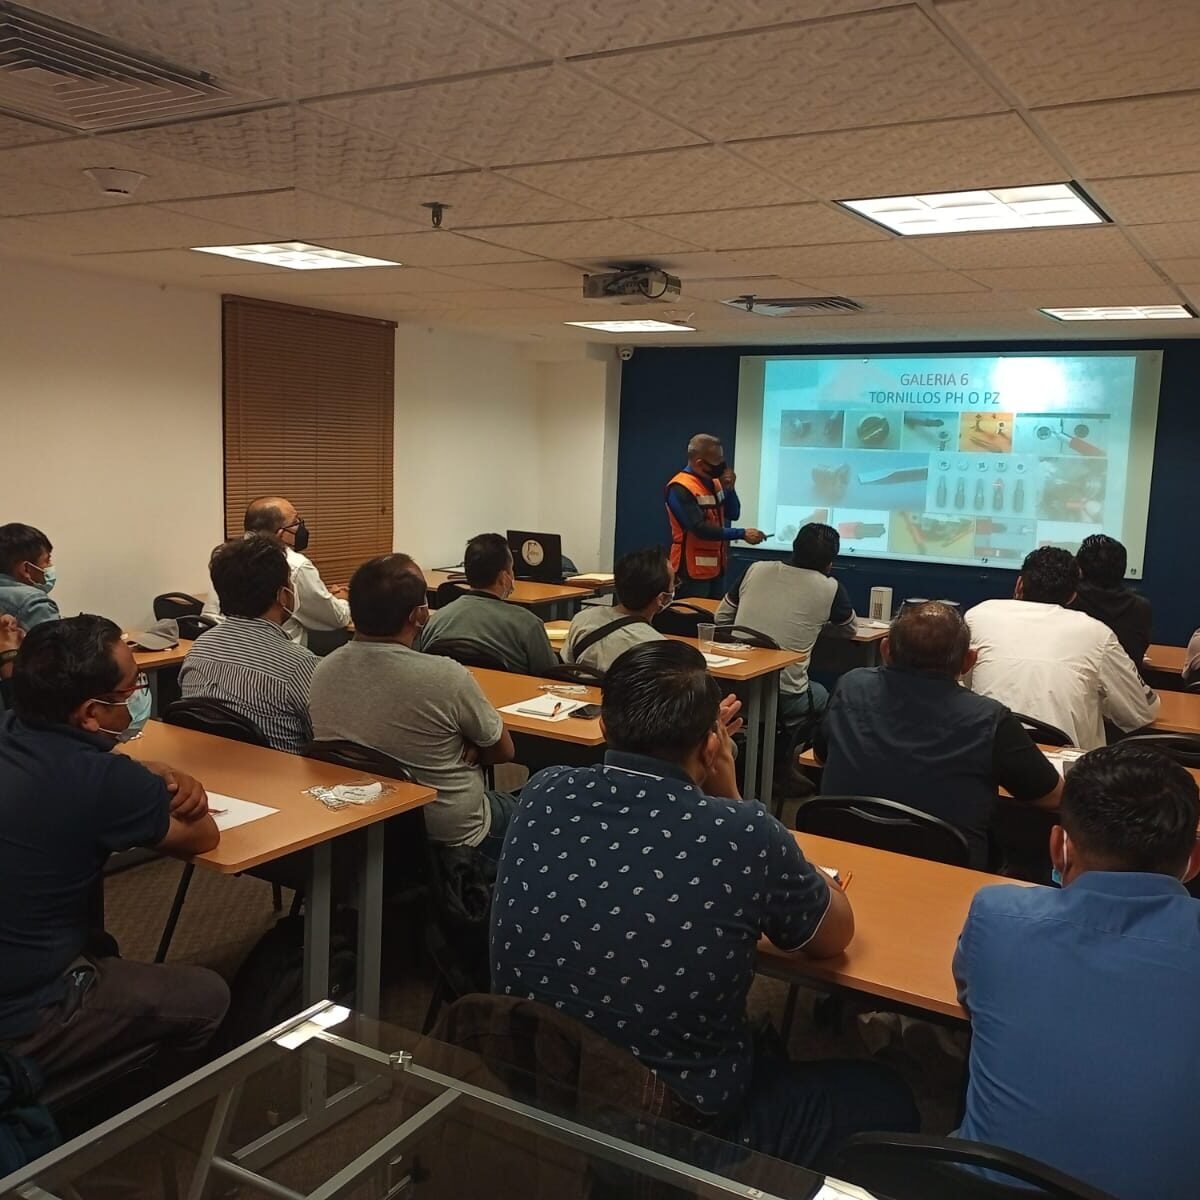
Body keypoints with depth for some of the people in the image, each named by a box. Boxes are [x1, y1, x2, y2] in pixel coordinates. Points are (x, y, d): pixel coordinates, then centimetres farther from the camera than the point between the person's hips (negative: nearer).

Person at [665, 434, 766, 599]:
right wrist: (742, 534, -25)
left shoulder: (714, 482, 7)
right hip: (692, 571, -8)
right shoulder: (680, 488, -18)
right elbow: (701, 529, -24)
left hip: (716, 567, 8)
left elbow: (733, 515, 12)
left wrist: (729, 489, -6)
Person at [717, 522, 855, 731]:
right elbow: (850, 628, 15)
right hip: (785, 696, -3)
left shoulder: (756, 570, 4)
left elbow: (721, 618, 14)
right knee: (822, 696, 31)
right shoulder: (830, 588, -5)